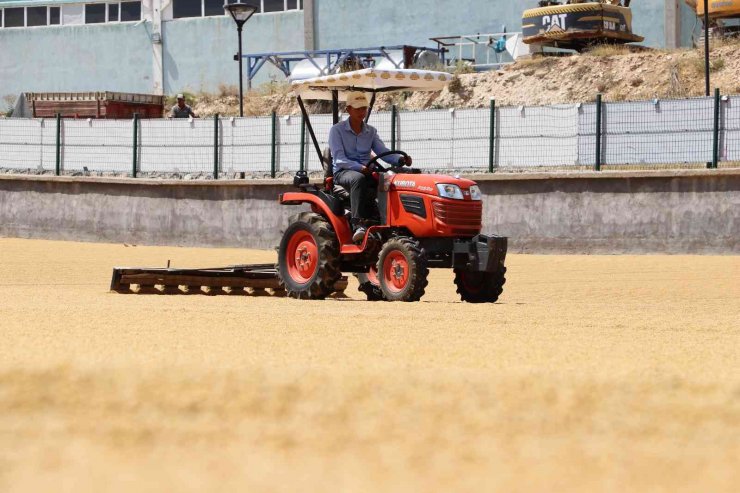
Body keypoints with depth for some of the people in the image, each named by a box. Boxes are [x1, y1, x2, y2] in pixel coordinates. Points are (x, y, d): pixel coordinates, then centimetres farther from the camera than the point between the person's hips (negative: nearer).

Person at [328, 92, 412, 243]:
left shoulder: (371, 132, 16)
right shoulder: (337, 130, 0)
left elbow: (383, 152, 5)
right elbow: (339, 159, -12)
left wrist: (400, 160, -18)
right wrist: (360, 168, -28)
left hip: (366, 172, 4)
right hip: (343, 172, -4)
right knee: (358, 179, -41)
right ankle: (358, 224, -49)